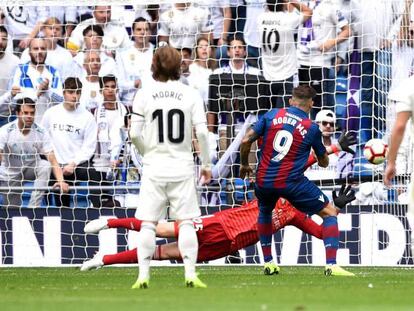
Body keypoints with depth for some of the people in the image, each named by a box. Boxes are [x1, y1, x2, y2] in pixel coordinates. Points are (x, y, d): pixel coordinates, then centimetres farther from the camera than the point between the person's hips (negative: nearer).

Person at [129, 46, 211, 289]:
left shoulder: (145, 94, -2)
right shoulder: (190, 94, -1)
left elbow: (135, 133, -6)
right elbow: (202, 132, -7)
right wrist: (206, 164, 4)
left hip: (154, 166, 0)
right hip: (182, 166, 0)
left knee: (148, 223, 3)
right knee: (186, 222, 4)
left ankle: (143, 276, -1)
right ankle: (191, 275, -3)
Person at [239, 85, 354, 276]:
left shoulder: (272, 115, 5)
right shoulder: (312, 128, 1)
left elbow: (246, 141, 2)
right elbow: (324, 162, 13)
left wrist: (244, 164, 18)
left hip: (264, 181, 3)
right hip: (292, 182, -3)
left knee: (264, 212, 35)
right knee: (329, 212, 7)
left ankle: (268, 262, 33)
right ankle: (331, 265, -6)